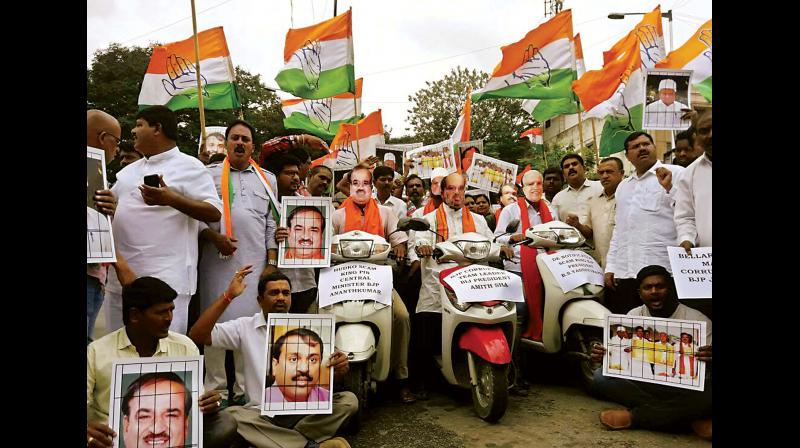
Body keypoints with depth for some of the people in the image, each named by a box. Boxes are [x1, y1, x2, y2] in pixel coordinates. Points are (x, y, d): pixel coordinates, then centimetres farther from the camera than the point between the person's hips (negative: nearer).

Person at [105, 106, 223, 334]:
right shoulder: (129, 170, 19)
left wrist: (172, 199, -23)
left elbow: (215, 212, -12)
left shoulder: (189, 166, -4)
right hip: (121, 276, 8)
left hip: (166, 279, -8)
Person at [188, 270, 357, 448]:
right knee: (231, 415, -32)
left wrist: (338, 371, -21)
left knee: (349, 400, -23)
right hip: (261, 413, 0)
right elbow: (197, 336, -6)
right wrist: (228, 296, -10)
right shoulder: (245, 327, 5)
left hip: (304, 410, 1)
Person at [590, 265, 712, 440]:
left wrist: (708, 360, -33)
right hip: (643, 386, 3)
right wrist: (603, 356, -17)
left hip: (685, 391, -2)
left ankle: (632, 417, -22)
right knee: (600, 377, -24)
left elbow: (707, 371, -8)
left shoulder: (698, 321, -3)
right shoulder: (633, 316, 7)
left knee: (708, 390, -36)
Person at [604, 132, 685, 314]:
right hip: (622, 273, 6)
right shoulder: (623, 186, 23)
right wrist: (610, 267, 17)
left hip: (661, 271, -6)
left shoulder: (675, 174, 3)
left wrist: (669, 188, -16)